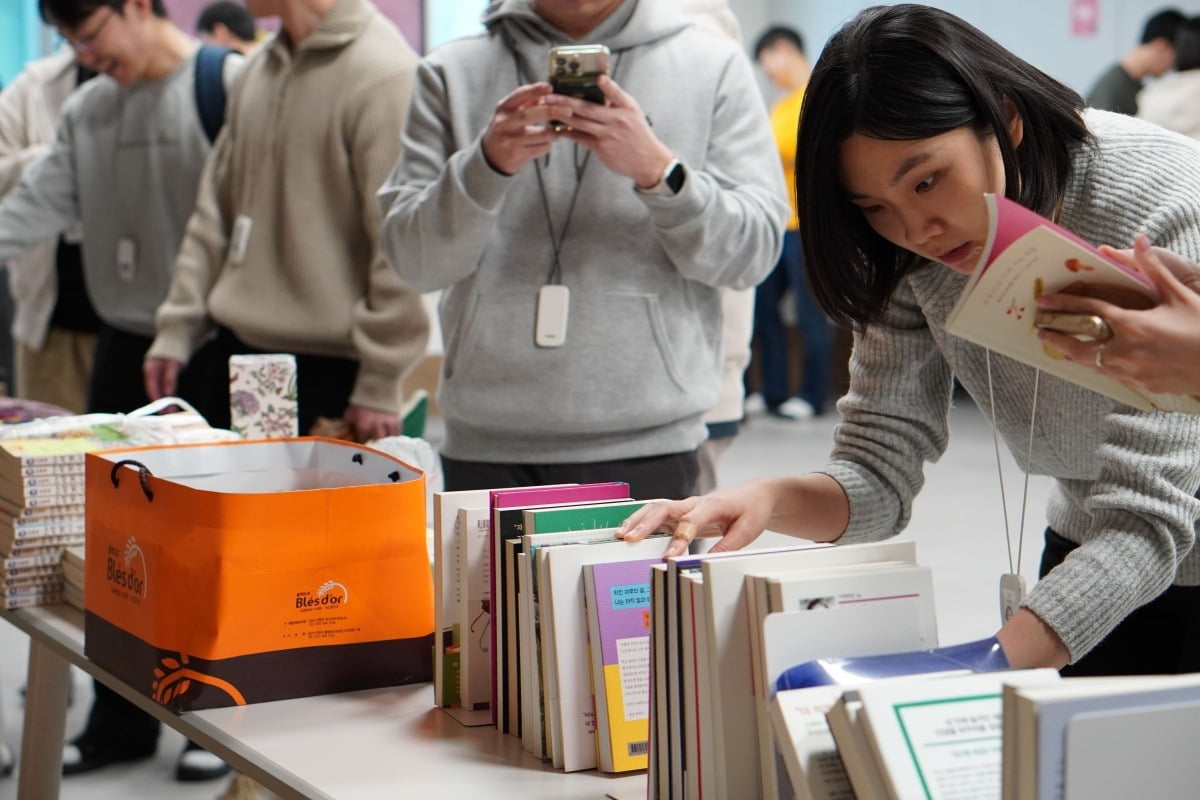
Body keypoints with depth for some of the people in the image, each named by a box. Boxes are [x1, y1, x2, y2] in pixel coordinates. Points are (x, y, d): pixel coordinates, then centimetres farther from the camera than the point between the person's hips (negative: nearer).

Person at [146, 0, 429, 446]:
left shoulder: (384, 73, -14)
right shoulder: (260, 68, 12)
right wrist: (176, 329, 10)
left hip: (331, 369, -8)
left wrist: (380, 385, -16)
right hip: (238, 354, 8)